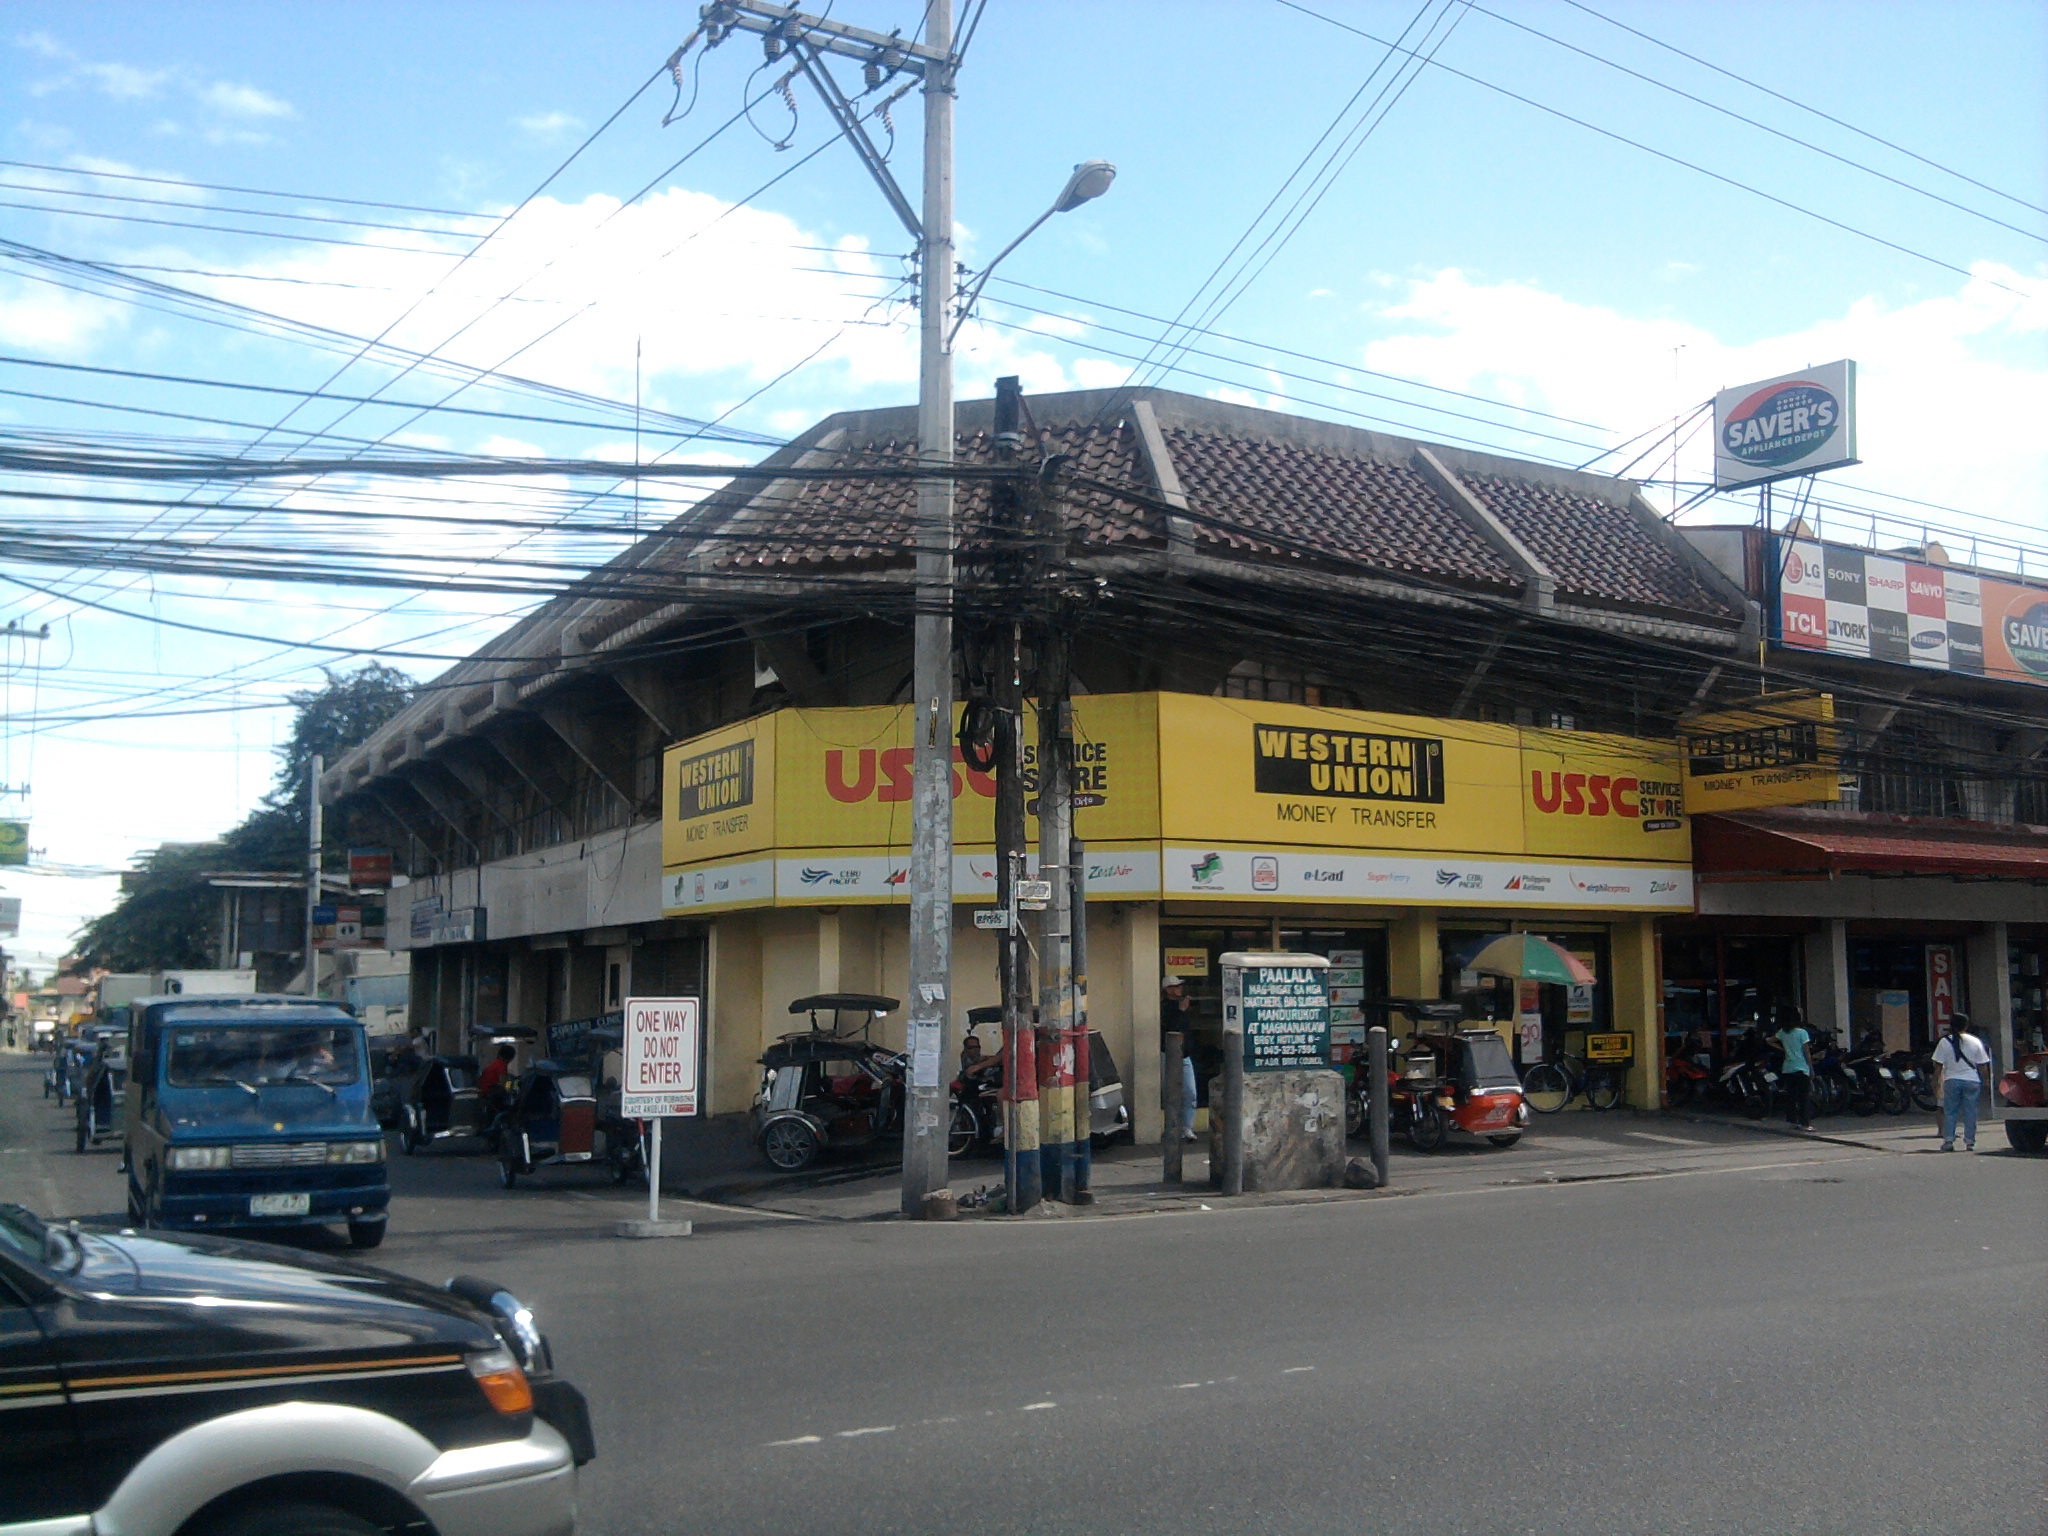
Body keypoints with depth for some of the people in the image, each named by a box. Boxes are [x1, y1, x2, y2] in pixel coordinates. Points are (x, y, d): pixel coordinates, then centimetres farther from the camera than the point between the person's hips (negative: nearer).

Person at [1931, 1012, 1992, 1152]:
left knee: (1949, 1111, 4)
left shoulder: (1945, 1042, -3)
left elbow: (1937, 1063, -2)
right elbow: (1982, 1065, 3)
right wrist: (1982, 1081, 13)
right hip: (1972, 1081, 1)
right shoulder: (1975, 1042, 1)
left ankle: (1948, 1140, -3)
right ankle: (1969, 1142, 5)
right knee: (1970, 1112, 6)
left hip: (1951, 1081, -1)